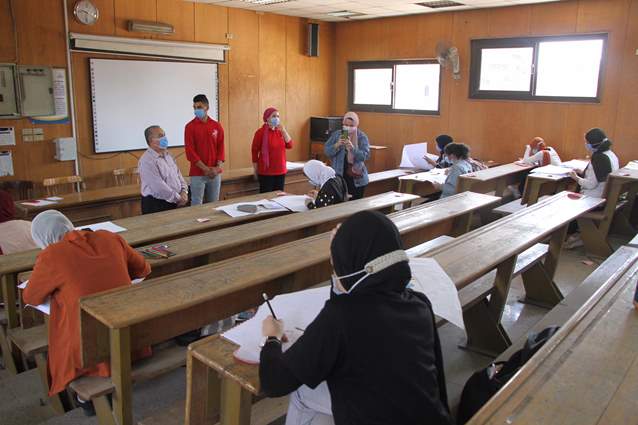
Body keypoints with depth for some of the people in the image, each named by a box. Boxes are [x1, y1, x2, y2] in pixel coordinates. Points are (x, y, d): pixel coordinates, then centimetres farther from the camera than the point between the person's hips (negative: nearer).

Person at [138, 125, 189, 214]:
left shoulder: (167, 155, 14)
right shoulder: (147, 161, -13)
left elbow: (179, 175, 17)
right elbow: (159, 187, -19)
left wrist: (184, 191, -1)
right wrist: (178, 198, -14)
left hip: (175, 202, 7)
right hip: (156, 205, -7)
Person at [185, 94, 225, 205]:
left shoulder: (217, 126, 7)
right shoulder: (190, 126, -3)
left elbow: (221, 147, 7)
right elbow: (190, 151, -8)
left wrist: (217, 167, -8)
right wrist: (205, 169, -14)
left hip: (215, 173, 3)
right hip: (197, 173, -3)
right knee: (197, 206, -2)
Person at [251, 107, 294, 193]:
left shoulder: (280, 131, 10)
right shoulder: (261, 132, -8)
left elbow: (289, 145, 3)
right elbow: (254, 151, -6)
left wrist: (283, 130, -6)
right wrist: (256, 171, -5)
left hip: (280, 171, 6)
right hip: (266, 171, -6)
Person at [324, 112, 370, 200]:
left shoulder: (362, 137, 0)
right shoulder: (336, 135, 6)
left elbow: (365, 156, -11)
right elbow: (327, 151, 1)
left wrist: (352, 148, -26)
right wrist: (337, 145, -17)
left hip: (357, 179, -1)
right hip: (338, 176, 1)